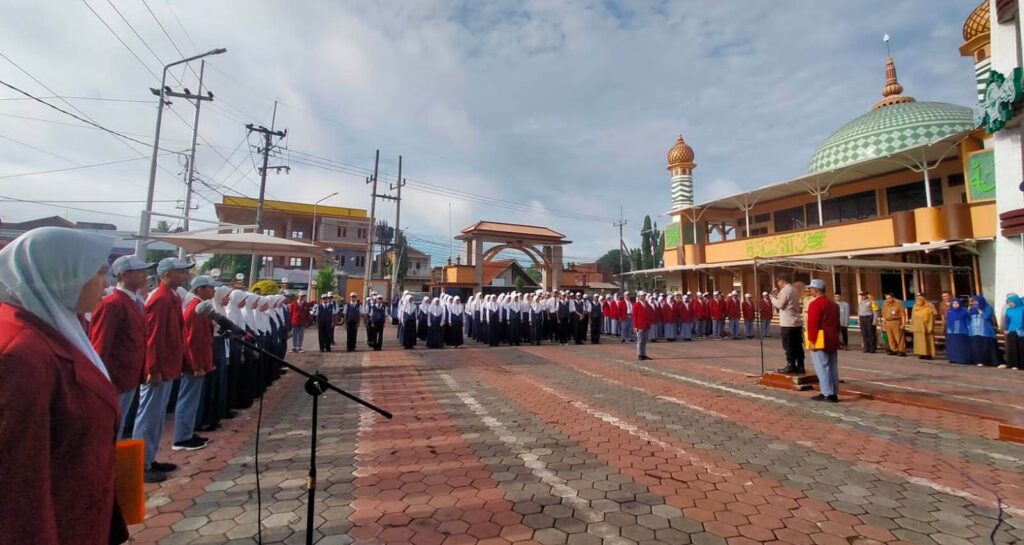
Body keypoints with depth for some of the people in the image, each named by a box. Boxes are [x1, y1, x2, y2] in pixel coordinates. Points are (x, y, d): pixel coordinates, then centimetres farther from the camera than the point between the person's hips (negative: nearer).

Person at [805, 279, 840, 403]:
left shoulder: (815, 304, -14)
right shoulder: (833, 304, 16)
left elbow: (813, 324, -18)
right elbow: (836, 323, 19)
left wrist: (812, 340, -16)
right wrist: (835, 337, 23)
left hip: (820, 341, -9)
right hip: (832, 341, 9)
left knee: (822, 367, -5)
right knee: (832, 367, 11)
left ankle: (827, 394, -4)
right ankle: (834, 393, 15)